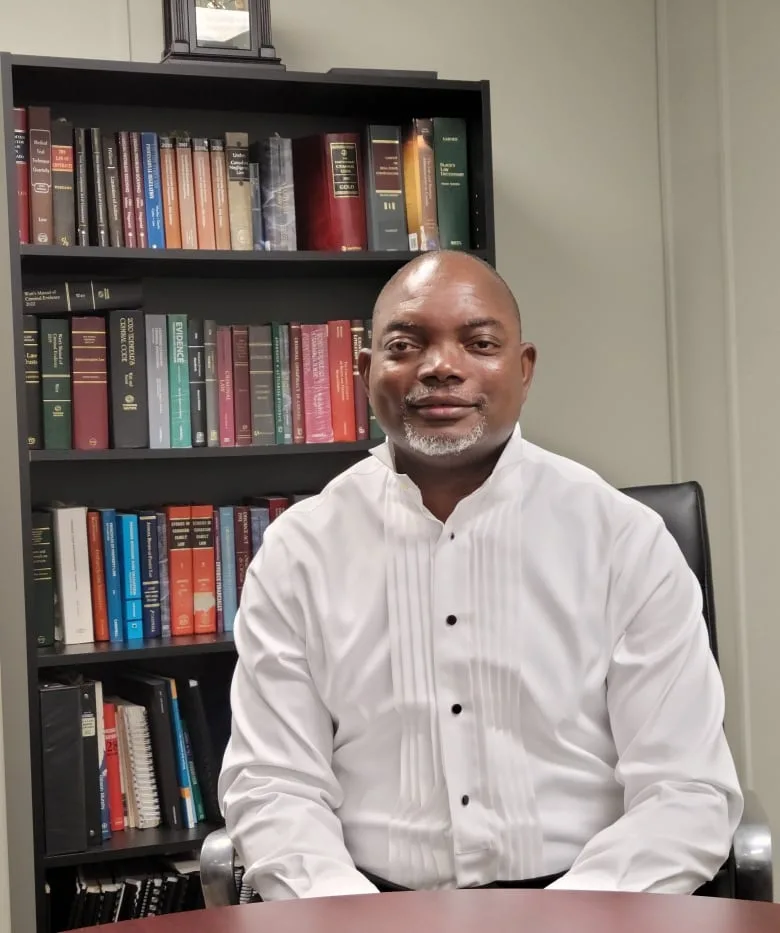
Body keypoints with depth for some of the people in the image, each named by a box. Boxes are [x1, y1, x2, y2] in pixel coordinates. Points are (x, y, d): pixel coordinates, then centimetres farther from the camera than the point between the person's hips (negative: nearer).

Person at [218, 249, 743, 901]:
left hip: (582, 908, 0)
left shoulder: (626, 541, 0)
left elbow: (687, 791, -3)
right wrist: (352, 915, -16)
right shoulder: (297, 553, 3)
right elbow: (272, 784, 1)